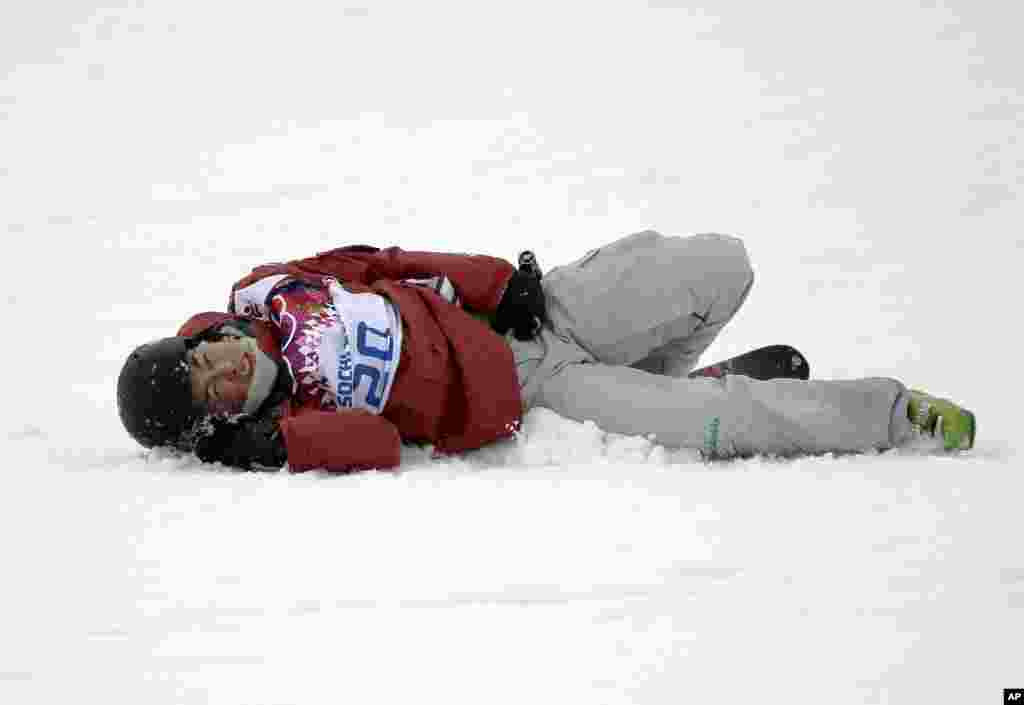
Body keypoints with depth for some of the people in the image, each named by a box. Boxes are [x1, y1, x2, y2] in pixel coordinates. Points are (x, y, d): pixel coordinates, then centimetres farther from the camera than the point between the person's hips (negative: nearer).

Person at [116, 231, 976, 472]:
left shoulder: (265, 293, -4)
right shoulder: (281, 424, -17)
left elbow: (379, 263, 4)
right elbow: (377, 442, -31)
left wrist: (501, 282, -5)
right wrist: (267, 442, -40)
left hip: (518, 311, 5)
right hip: (522, 402, -5)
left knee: (719, 266, 0)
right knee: (723, 426, -18)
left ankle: (657, 383, 29)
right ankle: (899, 418, 2)